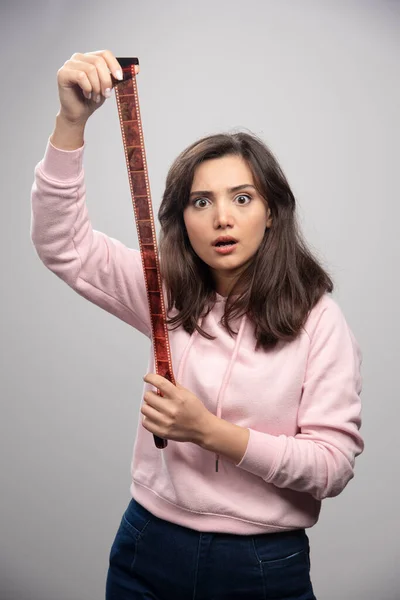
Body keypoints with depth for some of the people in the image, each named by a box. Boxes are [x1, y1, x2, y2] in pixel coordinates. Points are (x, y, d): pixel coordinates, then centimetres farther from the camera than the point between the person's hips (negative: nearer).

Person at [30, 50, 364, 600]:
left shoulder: (317, 319, -12)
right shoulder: (169, 295, -2)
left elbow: (333, 464, -13)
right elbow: (62, 243, -8)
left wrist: (209, 431, -23)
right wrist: (72, 120, -21)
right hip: (149, 550, 3)